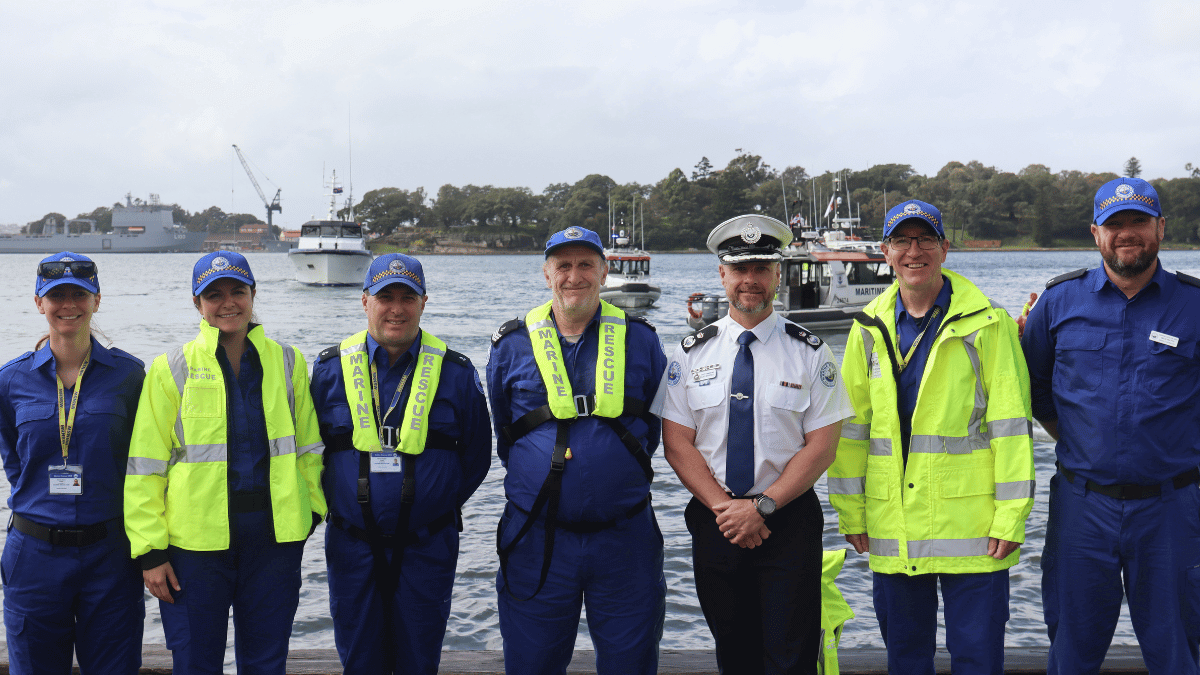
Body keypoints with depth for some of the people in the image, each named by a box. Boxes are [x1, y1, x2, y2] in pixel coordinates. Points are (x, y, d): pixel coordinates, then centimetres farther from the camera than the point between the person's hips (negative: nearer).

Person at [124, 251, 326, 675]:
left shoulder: (287, 362, 7)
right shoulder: (171, 370, 0)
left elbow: (308, 446, 14)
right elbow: (144, 465, -1)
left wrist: (311, 509, 4)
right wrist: (149, 551, -5)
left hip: (274, 538, 2)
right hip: (196, 540, -2)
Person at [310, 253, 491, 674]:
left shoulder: (454, 371, -2)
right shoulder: (331, 368, 1)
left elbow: (476, 453, 6)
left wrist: (443, 499, 3)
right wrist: (334, 498, 6)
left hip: (426, 545, -1)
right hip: (352, 544, 1)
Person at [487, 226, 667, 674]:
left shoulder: (639, 339, 3)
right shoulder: (512, 344, 3)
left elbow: (660, 420, 15)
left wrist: (625, 465, 8)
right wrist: (539, 473, 11)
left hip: (624, 538, 0)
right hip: (537, 538, 0)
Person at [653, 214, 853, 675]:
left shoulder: (809, 353, 0)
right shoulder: (692, 353, 4)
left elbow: (820, 448, -5)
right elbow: (676, 443, 0)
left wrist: (762, 506, -15)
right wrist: (724, 506, -12)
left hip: (789, 523, -2)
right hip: (714, 524, 2)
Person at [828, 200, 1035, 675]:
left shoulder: (986, 324, -4)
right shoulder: (869, 329, 7)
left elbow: (1010, 424, -6)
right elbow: (850, 424, 9)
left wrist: (1012, 517, -9)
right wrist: (850, 511, 6)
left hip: (970, 525, -3)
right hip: (892, 528, 3)